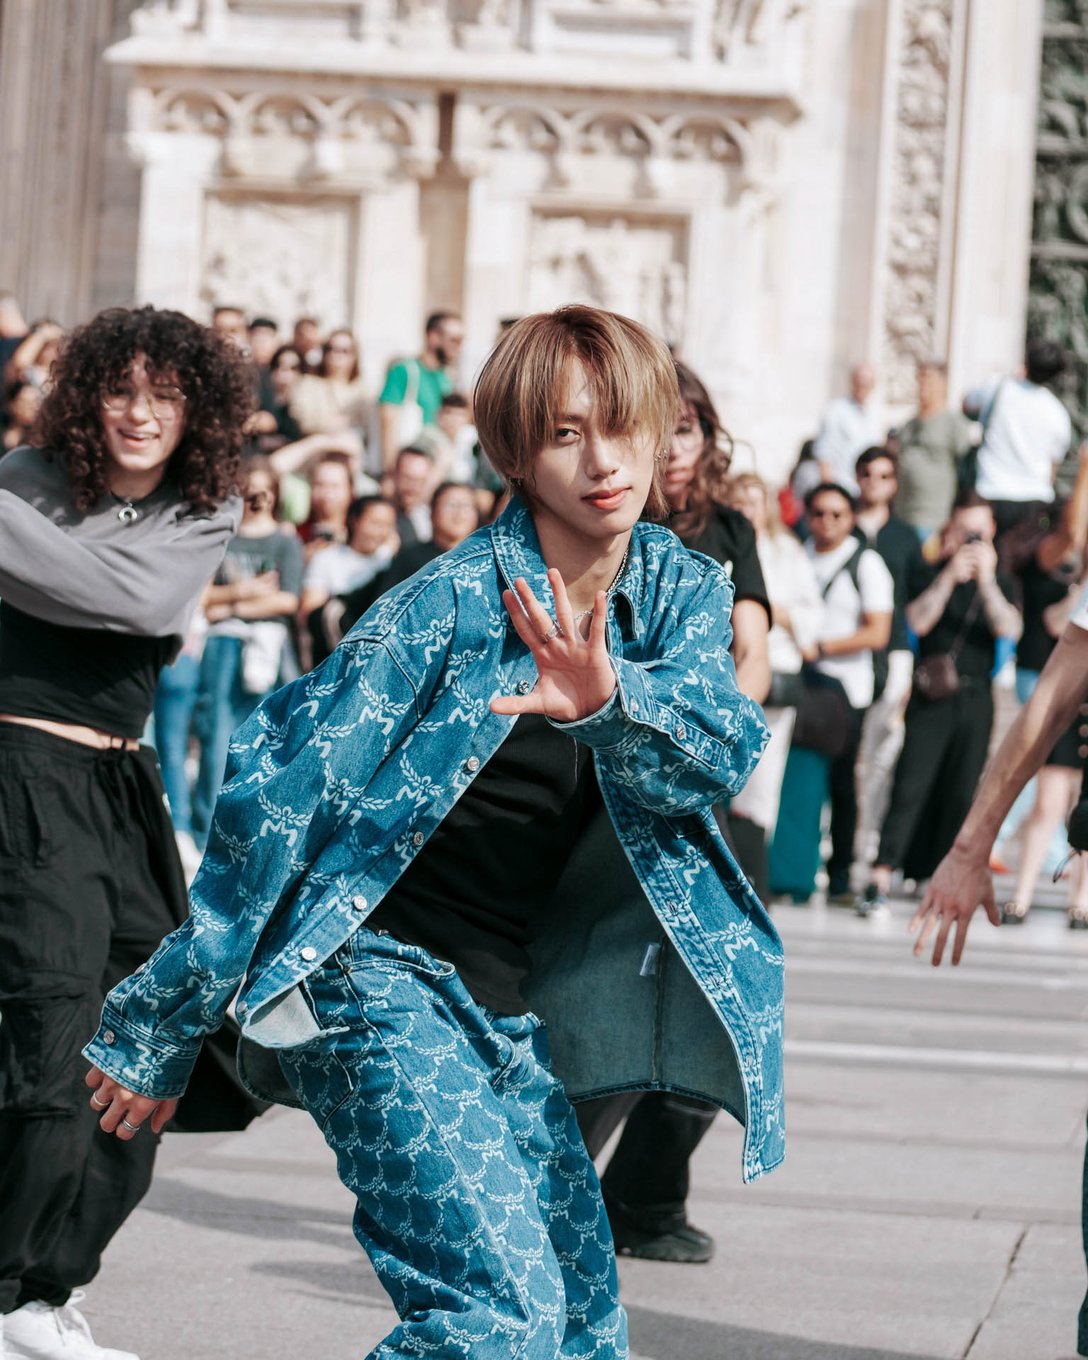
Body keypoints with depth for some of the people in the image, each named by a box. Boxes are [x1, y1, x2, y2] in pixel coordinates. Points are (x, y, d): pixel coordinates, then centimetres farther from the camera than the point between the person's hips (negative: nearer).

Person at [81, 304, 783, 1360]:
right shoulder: (453, 601, -14)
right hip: (376, 981, -7)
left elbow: (723, 752, -17)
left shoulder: (681, 590, 3)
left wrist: (607, 700, -40)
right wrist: (157, 1033, -9)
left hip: (505, 1011, 7)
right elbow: (280, 799, -11)